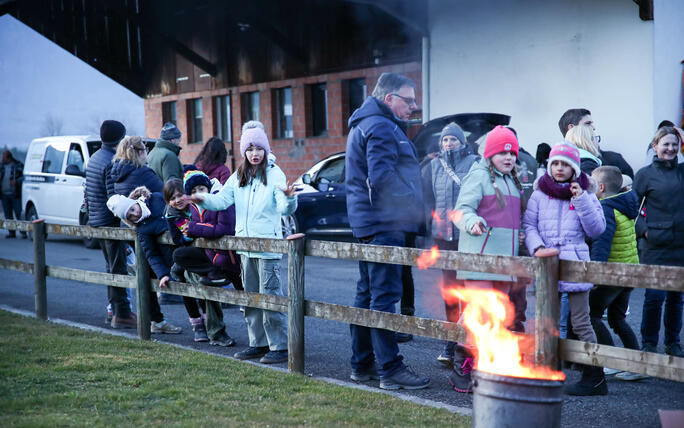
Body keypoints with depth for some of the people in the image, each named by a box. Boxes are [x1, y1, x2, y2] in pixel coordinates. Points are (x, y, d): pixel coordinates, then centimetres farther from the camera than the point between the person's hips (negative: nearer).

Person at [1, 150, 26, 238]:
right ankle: (11, 232, 13)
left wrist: (17, 181, -17)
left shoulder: (18, 165, -3)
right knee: (8, 215, 6)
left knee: (19, 214, -7)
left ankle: (23, 232, -3)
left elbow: (24, 176, -1)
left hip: (15, 194, -5)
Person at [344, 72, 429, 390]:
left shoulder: (365, 125, 21)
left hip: (368, 222, 11)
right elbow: (382, 177, -23)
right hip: (384, 224, -11)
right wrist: (417, 208, -18)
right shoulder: (381, 128, -13)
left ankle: (362, 364, 21)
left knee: (367, 293, 14)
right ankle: (390, 369, -6)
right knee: (385, 295, -9)